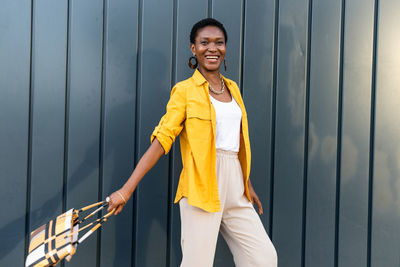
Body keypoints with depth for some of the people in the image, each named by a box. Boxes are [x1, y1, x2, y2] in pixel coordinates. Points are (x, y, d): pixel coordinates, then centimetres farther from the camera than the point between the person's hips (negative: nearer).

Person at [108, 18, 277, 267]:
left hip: (235, 187, 6)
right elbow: (161, 140, -11)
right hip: (201, 188, -6)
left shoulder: (232, 88, 14)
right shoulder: (185, 90, -4)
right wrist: (126, 190, -18)